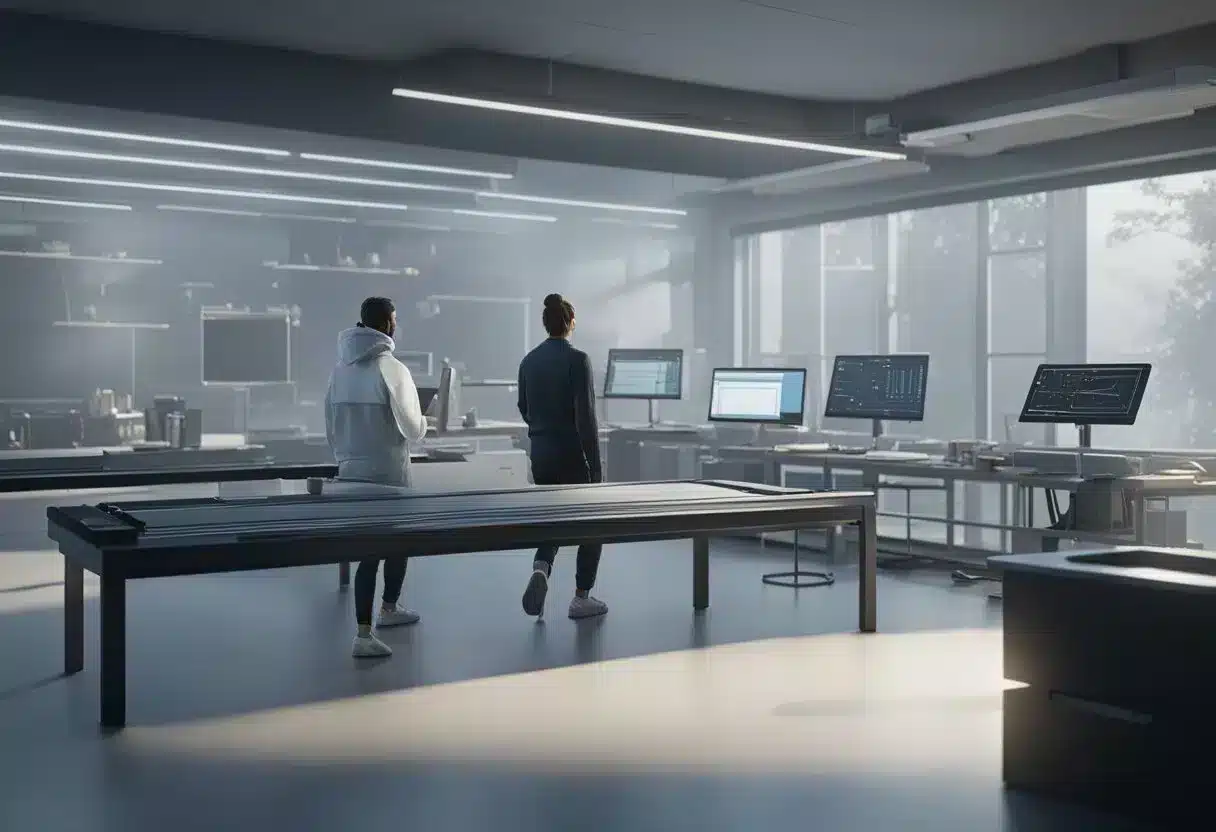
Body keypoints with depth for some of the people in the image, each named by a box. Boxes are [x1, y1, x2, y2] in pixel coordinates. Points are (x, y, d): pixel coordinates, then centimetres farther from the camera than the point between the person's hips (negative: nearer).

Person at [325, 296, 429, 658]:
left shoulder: (340, 370, 5)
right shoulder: (391, 369, -14)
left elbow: (330, 429, 11)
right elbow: (412, 428, -13)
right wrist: (426, 420, 9)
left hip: (351, 473, 5)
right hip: (388, 475, -5)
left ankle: (364, 632, 9)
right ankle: (389, 608, 31)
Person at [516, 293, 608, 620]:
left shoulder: (529, 361, 4)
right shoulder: (577, 360, -14)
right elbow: (586, 417, -18)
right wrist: (596, 467, -14)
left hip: (540, 455, 6)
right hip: (573, 455, -5)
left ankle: (540, 568, -9)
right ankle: (582, 598, 12)